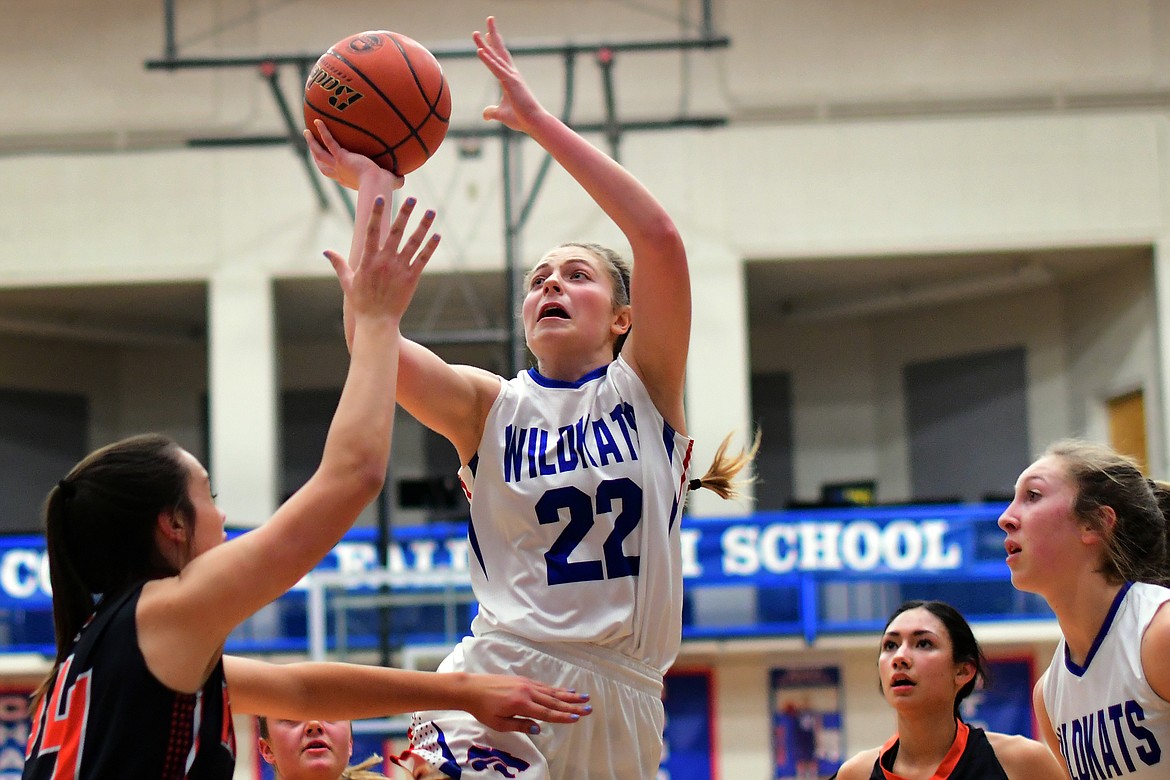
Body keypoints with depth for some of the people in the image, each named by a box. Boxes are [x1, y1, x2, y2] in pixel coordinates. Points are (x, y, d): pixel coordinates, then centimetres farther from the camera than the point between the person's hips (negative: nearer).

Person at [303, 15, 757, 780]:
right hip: (506, 672, -1)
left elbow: (659, 237, -8)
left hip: (622, 693, 1)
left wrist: (539, 121, -7)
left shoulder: (645, 386, 7)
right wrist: (371, 195, -6)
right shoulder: (490, 405, 9)